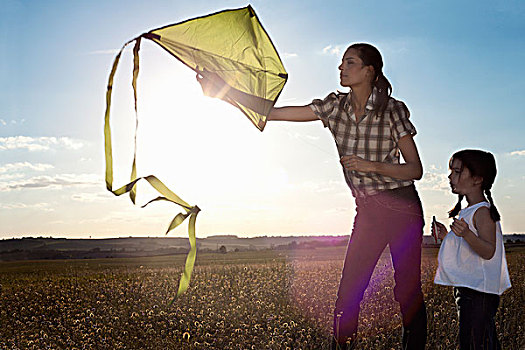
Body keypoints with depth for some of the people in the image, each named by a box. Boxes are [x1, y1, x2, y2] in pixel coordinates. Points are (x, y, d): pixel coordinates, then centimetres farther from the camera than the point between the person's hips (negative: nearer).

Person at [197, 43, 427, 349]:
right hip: (367, 211, 4)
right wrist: (223, 90, -9)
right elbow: (272, 112, -3)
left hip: (401, 208, -4)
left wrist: (371, 166, -24)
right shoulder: (335, 107, 1)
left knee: (408, 290, -2)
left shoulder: (393, 110, -10)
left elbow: (415, 169, -9)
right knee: (348, 292, 0)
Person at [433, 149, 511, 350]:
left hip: (478, 290, -10)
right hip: (466, 288, 10)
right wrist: (447, 236, 15)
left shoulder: (482, 212, -14)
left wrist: (466, 234, -39)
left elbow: (488, 251, -25)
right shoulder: (467, 212, 16)